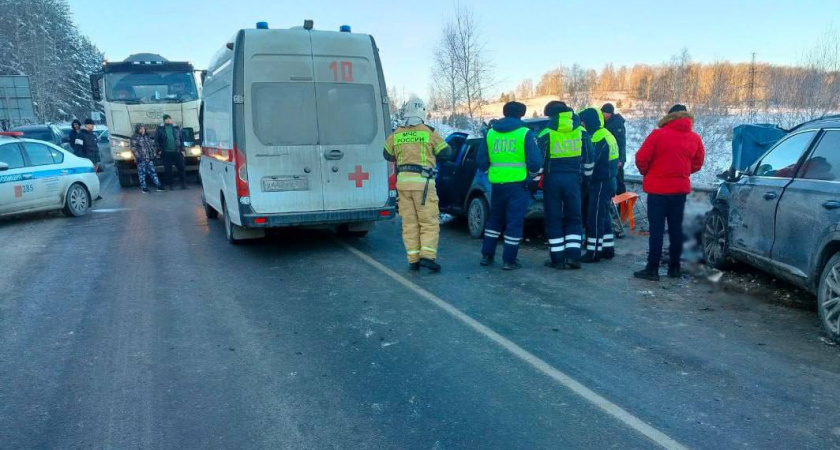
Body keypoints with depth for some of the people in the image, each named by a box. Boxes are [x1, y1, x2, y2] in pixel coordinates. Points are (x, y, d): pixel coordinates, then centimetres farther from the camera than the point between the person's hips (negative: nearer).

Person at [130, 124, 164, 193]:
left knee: (152, 172, 6)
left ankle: (158, 186, 7)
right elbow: (133, 148, -8)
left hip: (149, 158, 5)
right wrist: (137, 156, -15)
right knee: (142, 173, 0)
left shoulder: (147, 136, 15)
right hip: (141, 159, -5)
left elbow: (152, 145, 20)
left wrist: (154, 154, 13)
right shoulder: (135, 138, -3)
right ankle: (143, 188, 6)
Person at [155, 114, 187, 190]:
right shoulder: (160, 128, 7)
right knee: (168, 169, 1)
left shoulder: (176, 128, 12)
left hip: (177, 151, 1)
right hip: (166, 152, -1)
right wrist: (159, 149, -2)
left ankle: (183, 183, 5)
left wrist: (182, 150, 6)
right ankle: (171, 185, 7)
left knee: (181, 167, -2)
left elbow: (181, 139, 12)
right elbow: (156, 140, 7)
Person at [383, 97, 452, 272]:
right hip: (423, 181, -4)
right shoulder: (429, 132, -3)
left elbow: (387, 155, 21)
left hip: (403, 181, 4)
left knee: (409, 222, 8)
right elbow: (446, 152, 3)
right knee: (429, 221, 1)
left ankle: (413, 259, 8)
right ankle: (427, 256, -10)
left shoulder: (396, 134, 8)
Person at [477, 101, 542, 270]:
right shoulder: (525, 133, -4)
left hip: (497, 184, 4)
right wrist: (533, 174, 11)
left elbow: (481, 160, 11)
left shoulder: (490, 133, 8)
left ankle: (486, 256, 22)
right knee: (514, 222, 3)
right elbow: (535, 161, -8)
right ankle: (509, 260, 4)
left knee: (495, 219, 19)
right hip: (518, 183, -4)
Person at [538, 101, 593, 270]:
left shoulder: (546, 133, -4)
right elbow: (588, 158, 11)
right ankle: (573, 256, 3)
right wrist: (586, 174, 25)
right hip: (573, 178, 2)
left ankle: (557, 258, 6)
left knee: (553, 219, 5)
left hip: (552, 179, -2)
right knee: (574, 218, 12)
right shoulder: (580, 131, 5)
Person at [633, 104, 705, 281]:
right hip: (680, 188, 5)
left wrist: (646, 173, 6)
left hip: (658, 188, -4)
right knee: (676, 228, 13)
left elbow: (641, 158, -12)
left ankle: (652, 269, -1)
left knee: (656, 229, -2)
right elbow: (697, 163, 12)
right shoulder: (695, 138, 5)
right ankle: (674, 267, 20)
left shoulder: (658, 134, -10)